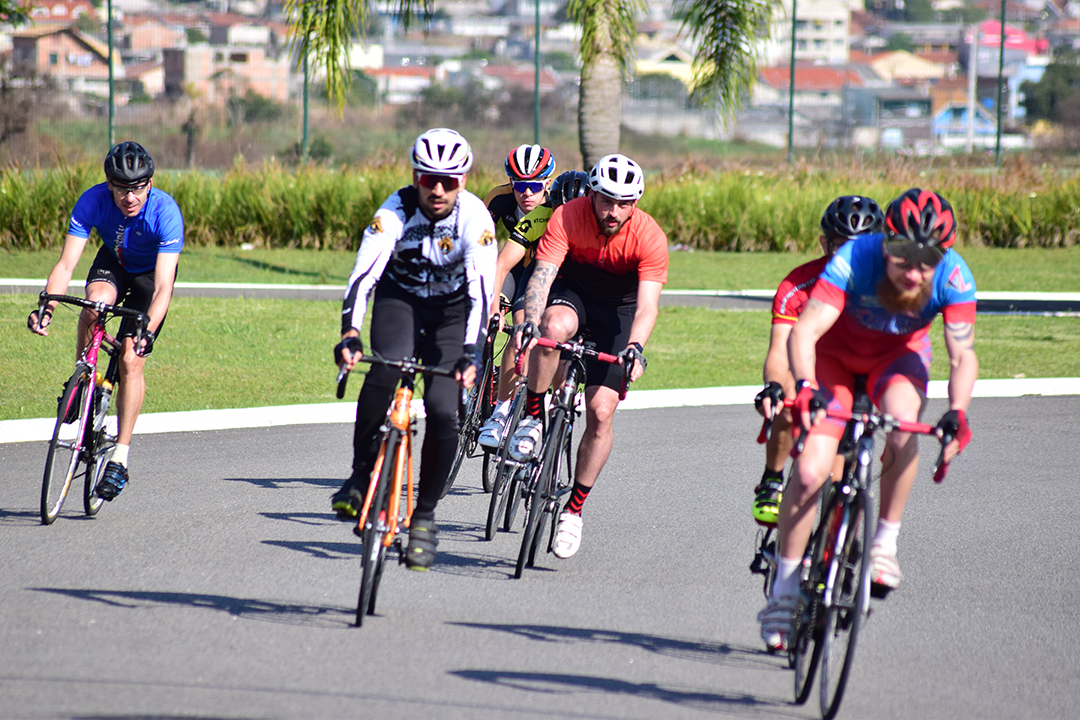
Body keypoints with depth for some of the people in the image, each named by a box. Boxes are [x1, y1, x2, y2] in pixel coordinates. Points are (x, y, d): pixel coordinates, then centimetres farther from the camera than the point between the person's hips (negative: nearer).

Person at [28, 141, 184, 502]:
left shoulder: (166, 212, -36)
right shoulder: (92, 202, -29)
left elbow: (163, 287, -40)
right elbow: (66, 265, -31)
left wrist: (148, 331, -54)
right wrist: (47, 307, -48)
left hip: (151, 272, -2)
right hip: (113, 262, 2)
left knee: (131, 360, -15)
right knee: (95, 301, -33)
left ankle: (119, 459, -7)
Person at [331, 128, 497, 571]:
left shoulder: (474, 218, -25)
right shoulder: (396, 211, -24)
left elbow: (481, 290, -33)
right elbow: (364, 274, -33)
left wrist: (470, 354, -46)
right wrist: (349, 334, -49)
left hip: (451, 310, 0)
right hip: (400, 297, 0)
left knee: (443, 410, -16)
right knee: (387, 369, -33)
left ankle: (424, 516, 2)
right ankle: (362, 475, -17)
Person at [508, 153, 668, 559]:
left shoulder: (649, 237, -26)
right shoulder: (568, 218, -25)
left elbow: (647, 305, -32)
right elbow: (542, 275, -32)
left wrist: (635, 348, -50)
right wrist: (529, 322, -50)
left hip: (619, 309, 0)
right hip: (573, 290, 0)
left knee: (600, 413, -10)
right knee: (555, 326, -38)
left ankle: (575, 508, 6)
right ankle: (532, 417, -18)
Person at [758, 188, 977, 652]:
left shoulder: (953, 277, -28)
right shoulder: (854, 261, -35)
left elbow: (962, 356, -24)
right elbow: (804, 331, -39)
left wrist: (957, 413, -41)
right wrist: (804, 387, -56)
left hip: (897, 355, 1)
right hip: (836, 352, -1)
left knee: (903, 420, -33)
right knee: (810, 470, -15)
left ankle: (885, 541, -14)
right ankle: (784, 591, 1)